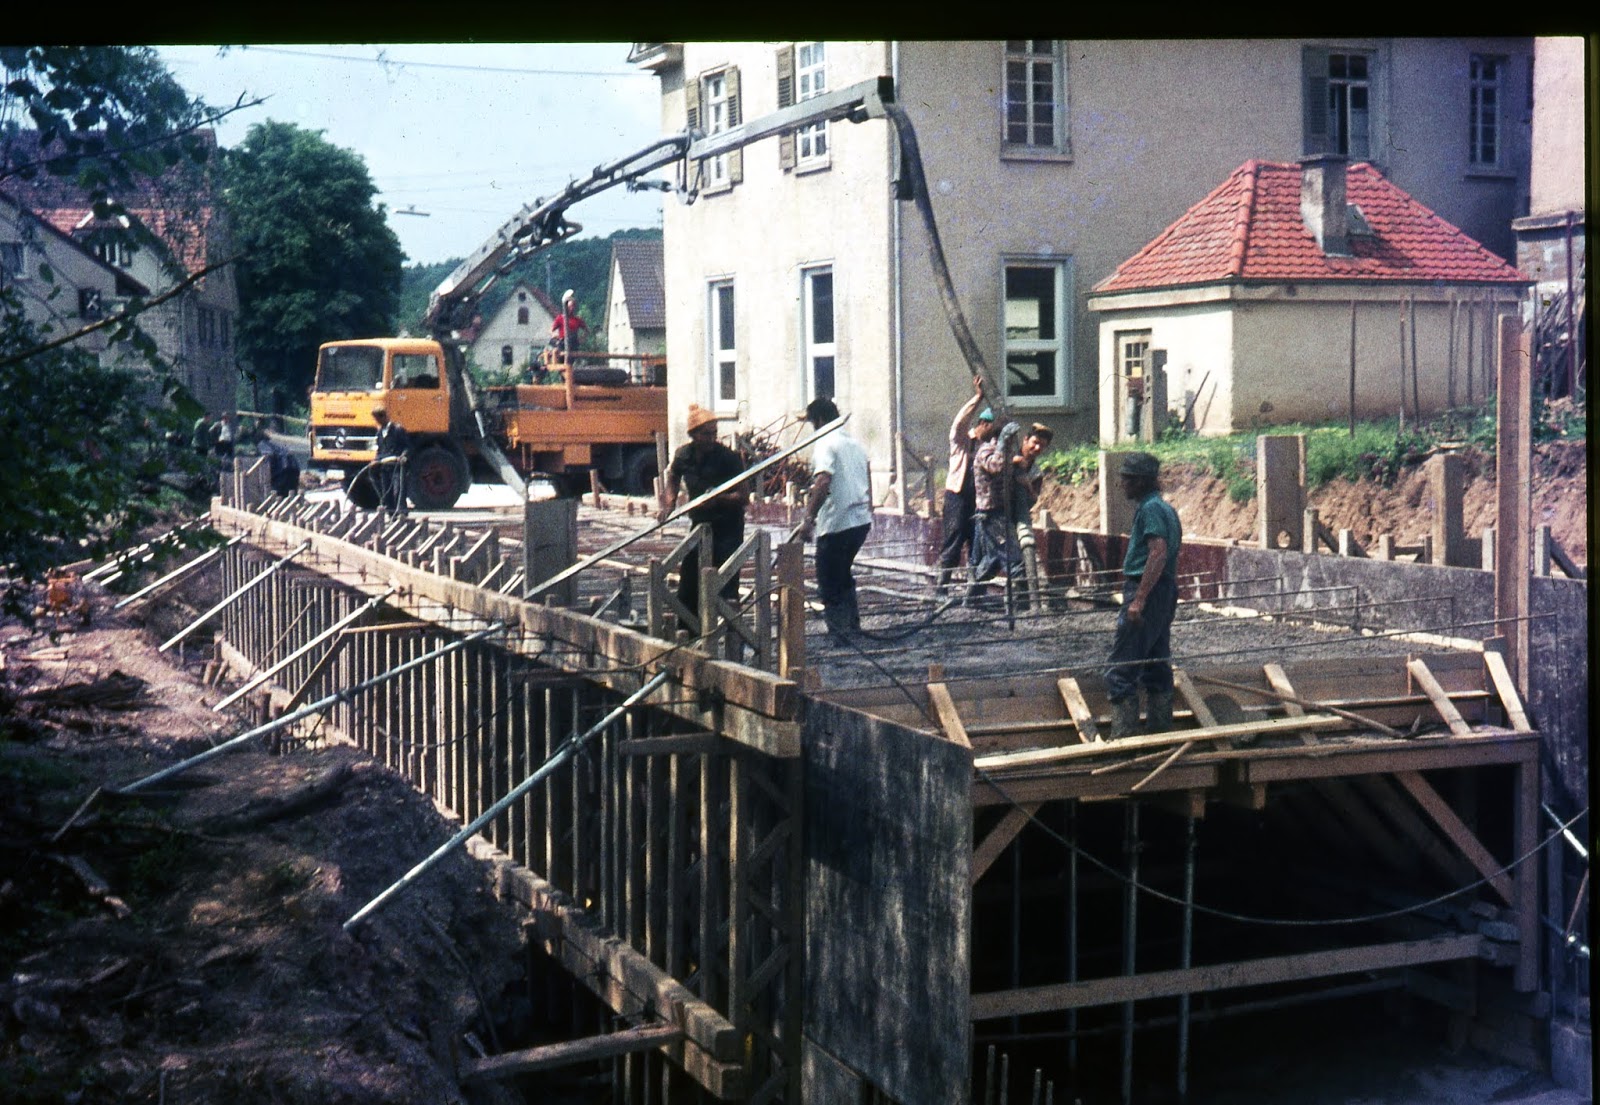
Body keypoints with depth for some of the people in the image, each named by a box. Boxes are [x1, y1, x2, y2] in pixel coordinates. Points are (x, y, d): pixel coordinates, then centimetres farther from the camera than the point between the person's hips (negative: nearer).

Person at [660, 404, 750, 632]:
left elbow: (744, 497, -15)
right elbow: (673, 477, 23)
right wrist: (669, 504, 7)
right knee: (688, 586, 12)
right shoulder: (683, 455, -1)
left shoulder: (728, 458, -16)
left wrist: (718, 499, -29)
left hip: (727, 529, -6)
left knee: (726, 588, -11)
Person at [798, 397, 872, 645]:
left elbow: (823, 482, -26)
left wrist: (809, 518, -26)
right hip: (862, 520, 8)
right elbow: (868, 480, 21)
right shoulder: (855, 443, 14)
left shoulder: (825, 444, -12)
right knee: (844, 573, 24)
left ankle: (839, 634, -1)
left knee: (829, 582, 0)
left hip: (836, 523, -8)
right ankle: (852, 624, 27)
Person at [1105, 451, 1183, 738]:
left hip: (1148, 591, -11)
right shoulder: (1166, 508, 17)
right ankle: (1160, 727, 18)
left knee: (1120, 670, -9)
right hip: (1166, 591, 11)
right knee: (1156, 664, 14)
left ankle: (1123, 735, -10)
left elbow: (1158, 553, -24)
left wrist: (1138, 600, -27)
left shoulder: (1150, 509, -14)